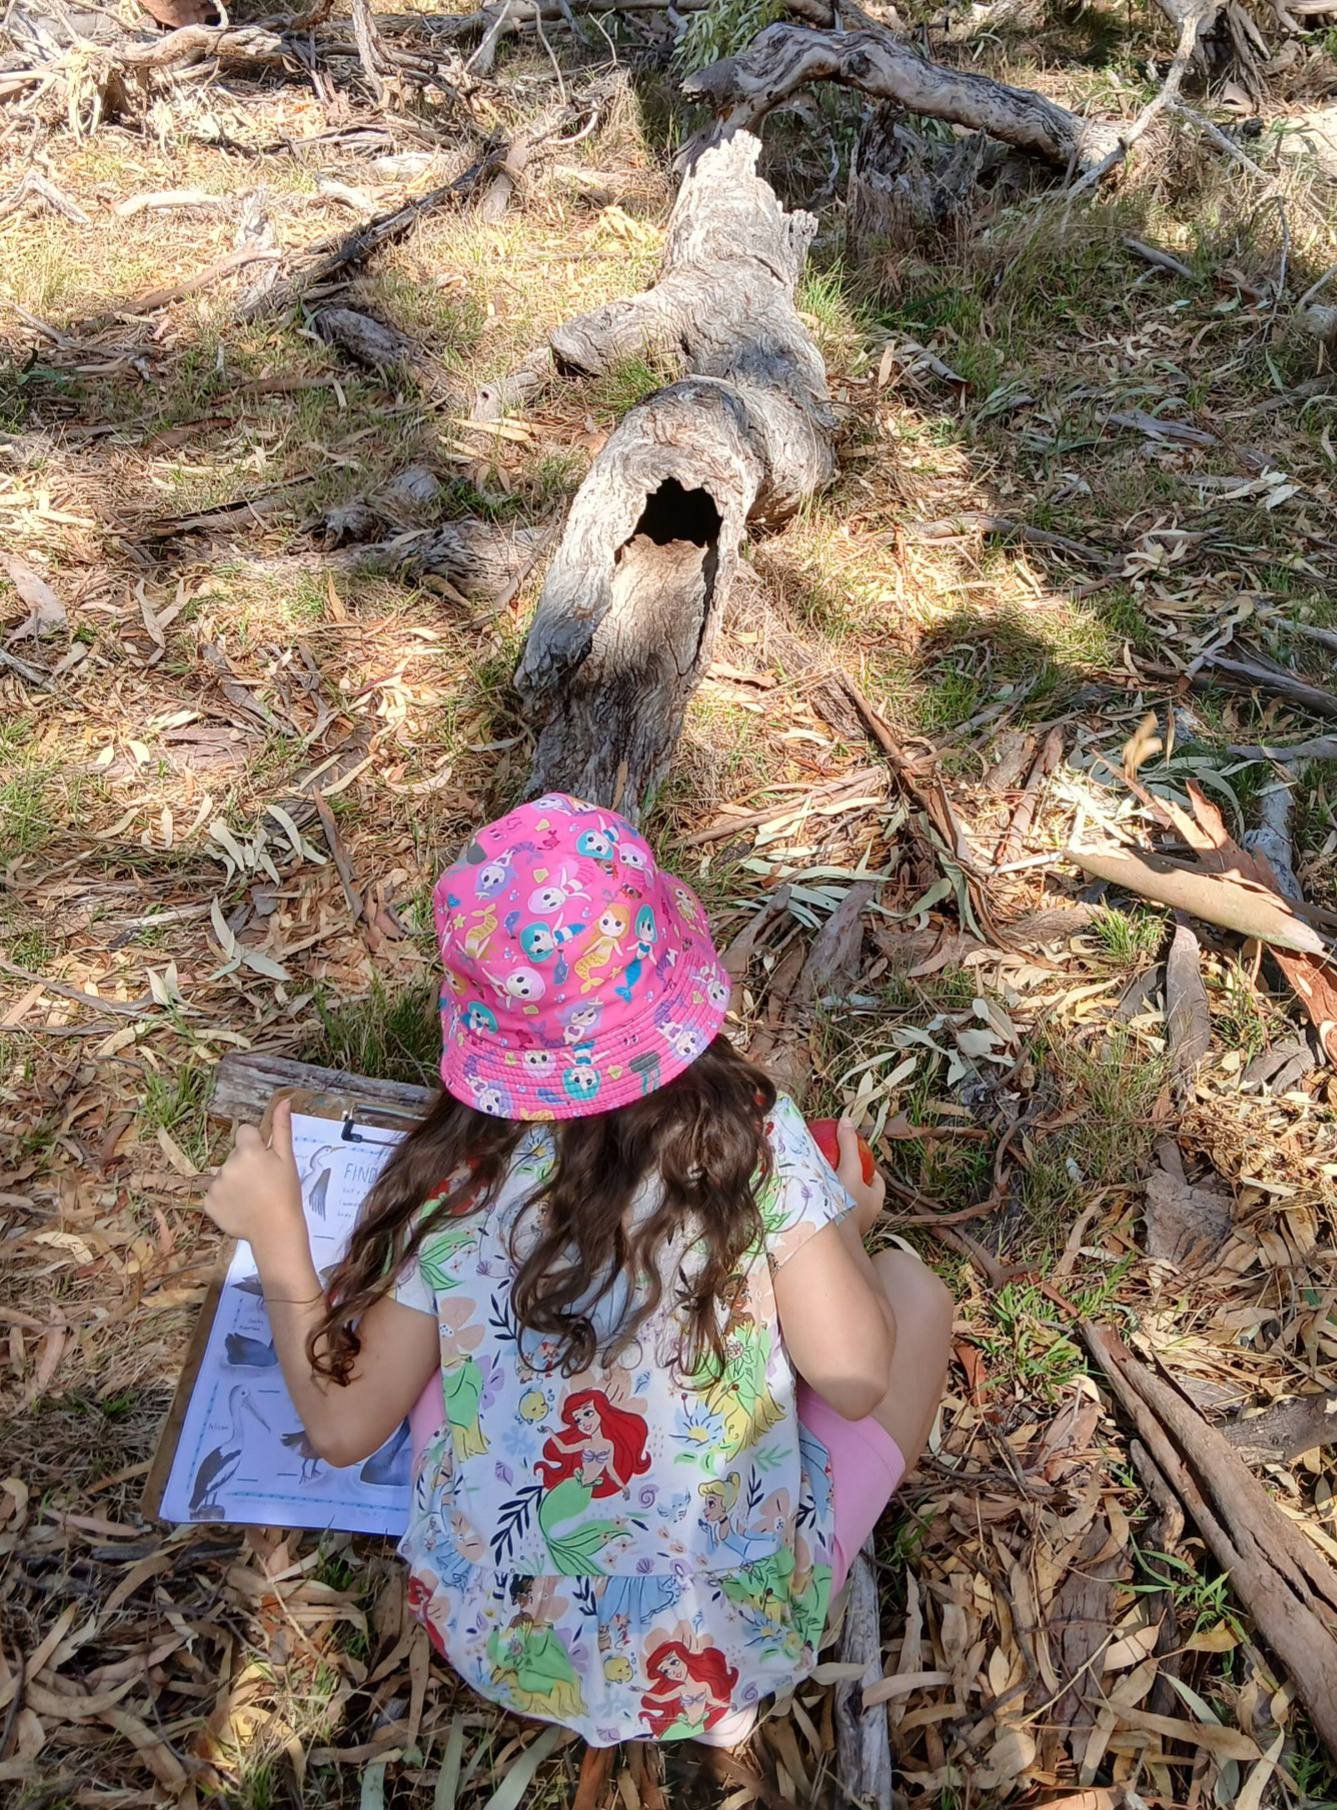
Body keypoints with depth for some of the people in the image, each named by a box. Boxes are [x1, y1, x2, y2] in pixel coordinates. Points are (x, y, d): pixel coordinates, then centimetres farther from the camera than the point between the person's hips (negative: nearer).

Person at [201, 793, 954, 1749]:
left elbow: (342, 1427, -6)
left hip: (502, 1652, 2)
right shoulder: (753, 1133, -18)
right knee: (910, 1286, 13)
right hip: (736, 1653, -1)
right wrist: (845, 1219, 3)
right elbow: (852, 1377, -16)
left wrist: (276, 1238, 6)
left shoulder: (448, 1181, -13)